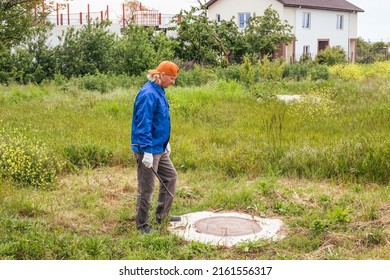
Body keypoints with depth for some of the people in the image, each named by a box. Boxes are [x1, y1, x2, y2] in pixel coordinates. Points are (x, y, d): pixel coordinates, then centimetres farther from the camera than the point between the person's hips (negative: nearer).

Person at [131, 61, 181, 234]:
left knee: (171, 177, 18)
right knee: (147, 188, 0)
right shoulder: (148, 94, -21)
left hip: (159, 149, 10)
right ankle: (142, 225, 14)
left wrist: (166, 142, 23)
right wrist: (147, 151, -26)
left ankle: (162, 215, 30)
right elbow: (143, 125, -25)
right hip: (148, 151, -10)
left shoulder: (158, 91, 11)